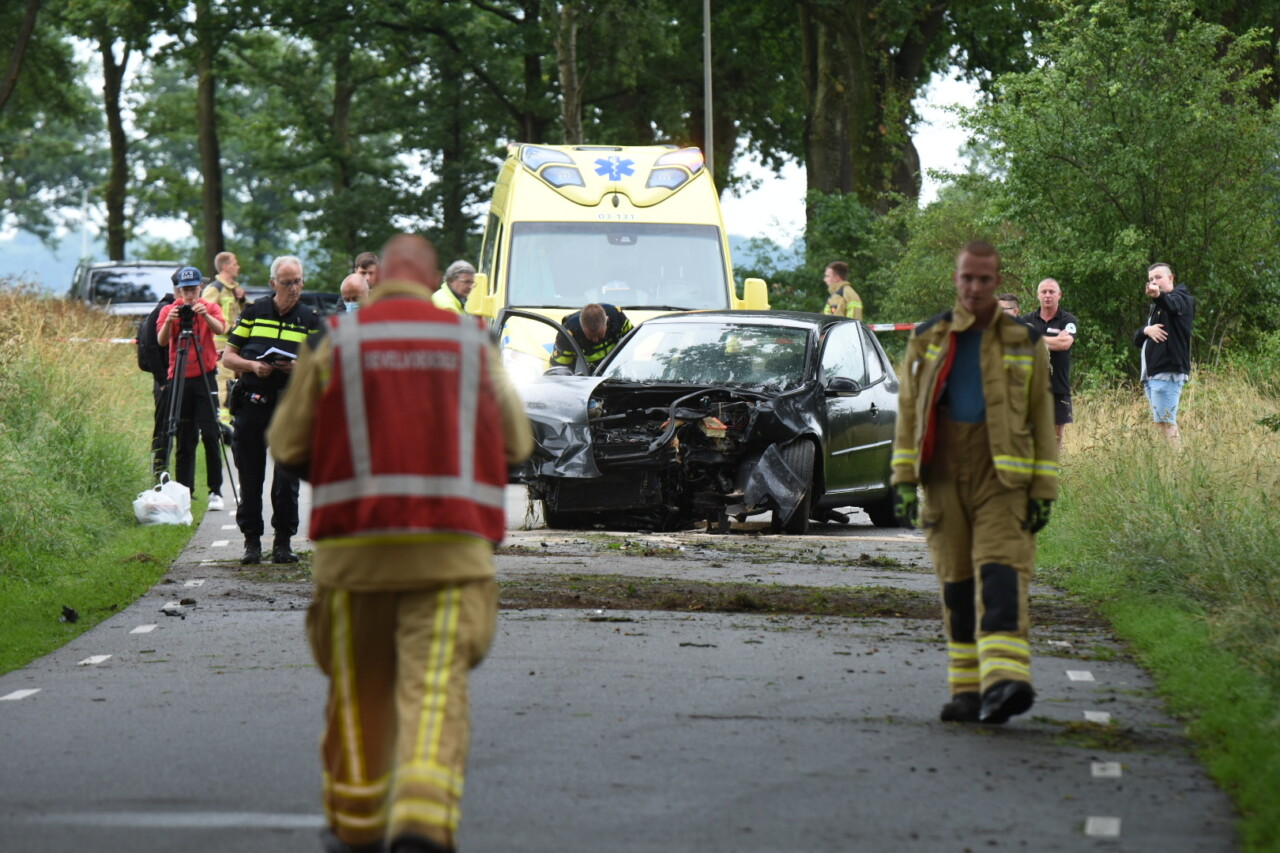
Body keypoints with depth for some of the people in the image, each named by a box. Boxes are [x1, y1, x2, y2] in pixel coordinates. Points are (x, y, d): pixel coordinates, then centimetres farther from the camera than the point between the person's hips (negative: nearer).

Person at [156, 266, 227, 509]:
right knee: (184, 439, 4)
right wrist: (169, 321, -30)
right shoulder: (168, 310, 4)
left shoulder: (210, 308, 4)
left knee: (210, 435, -6)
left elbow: (220, 329, -16)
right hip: (178, 378, 1)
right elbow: (161, 341, -11)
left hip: (205, 377, -1)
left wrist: (205, 315, -34)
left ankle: (216, 491, -3)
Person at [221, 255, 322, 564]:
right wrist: (253, 366, -11)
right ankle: (251, 541, 12)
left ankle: (284, 541, 8)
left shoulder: (309, 319, 7)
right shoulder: (253, 312, 7)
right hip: (251, 407, 1)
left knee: (287, 478, -1)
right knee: (250, 478, 4)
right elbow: (228, 356, 7)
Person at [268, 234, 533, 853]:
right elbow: (516, 444, 12)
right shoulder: (471, 343, 7)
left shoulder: (334, 342, 3)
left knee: (360, 691, 15)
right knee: (435, 690, -7)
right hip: (450, 547, 0)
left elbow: (288, 446, 4)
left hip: (357, 546, 0)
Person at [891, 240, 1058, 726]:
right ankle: (967, 692, 11)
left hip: (1002, 480, -3)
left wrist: (1043, 491, -1)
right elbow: (908, 413, 10)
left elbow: (1043, 418, 5)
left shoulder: (1024, 343, 5)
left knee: (1000, 575, -17)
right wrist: (903, 481, 2)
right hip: (945, 480, 3)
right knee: (956, 585, 5)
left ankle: (1004, 680, -30)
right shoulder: (927, 341, 10)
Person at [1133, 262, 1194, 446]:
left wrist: (1158, 295, -51)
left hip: (1168, 372, -9)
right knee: (1164, 423, 7)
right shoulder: (1155, 307, 26)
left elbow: (1173, 304, -28)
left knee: (1166, 422, -17)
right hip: (1151, 375, 9)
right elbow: (1137, 340, 21)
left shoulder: (1182, 299, -1)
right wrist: (1146, 331, -4)